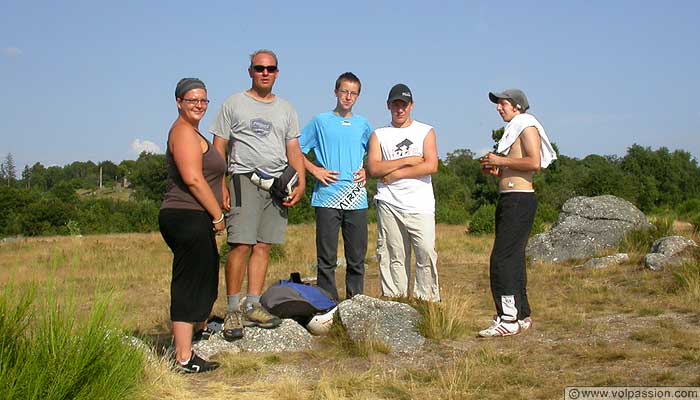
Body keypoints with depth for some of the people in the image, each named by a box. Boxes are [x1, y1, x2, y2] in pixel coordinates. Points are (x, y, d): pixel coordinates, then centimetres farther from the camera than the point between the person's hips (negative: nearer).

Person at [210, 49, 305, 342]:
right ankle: (233, 310, -6)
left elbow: (293, 150, 16)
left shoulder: (286, 109, 19)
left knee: (263, 246, 3)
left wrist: (301, 182, 1)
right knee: (241, 245, -12)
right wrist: (220, 187, -7)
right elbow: (219, 148, 4)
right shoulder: (234, 104, 7)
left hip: (278, 184, 4)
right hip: (245, 179, -4)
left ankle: (253, 306, 9)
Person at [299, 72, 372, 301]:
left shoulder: (363, 125, 14)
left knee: (357, 259, 6)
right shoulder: (320, 122, 5)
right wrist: (315, 170, -5)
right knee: (327, 259, 0)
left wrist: (367, 171, 6)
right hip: (327, 198, -3)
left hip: (356, 199, 3)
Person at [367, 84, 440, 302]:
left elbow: (431, 166, -4)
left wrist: (396, 173, -5)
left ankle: (427, 301, -2)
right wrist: (408, 161, -5)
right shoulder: (378, 135, 15)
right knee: (393, 256, -1)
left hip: (420, 205, -1)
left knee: (426, 253, -9)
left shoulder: (426, 132, 12)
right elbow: (374, 168, -1)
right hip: (389, 204, 1)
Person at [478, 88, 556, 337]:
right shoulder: (513, 131, 23)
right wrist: (495, 171, 12)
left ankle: (508, 319, -14)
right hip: (508, 199, 10)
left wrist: (501, 161, -13)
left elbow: (534, 163, -19)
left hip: (519, 200, -10)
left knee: (502, 259, -15)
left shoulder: (526, 127, -5)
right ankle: (521, 316, 19)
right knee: (513, 260, 12)